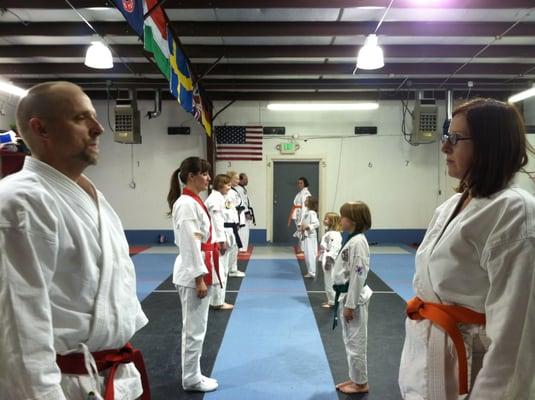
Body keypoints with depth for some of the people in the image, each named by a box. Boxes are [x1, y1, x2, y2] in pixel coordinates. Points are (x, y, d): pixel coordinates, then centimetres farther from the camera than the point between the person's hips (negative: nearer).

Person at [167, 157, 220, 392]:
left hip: (199, 271, 10)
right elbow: (190, 244, -22)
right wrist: (199, 279, -20)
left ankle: (192, 375, 31)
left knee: (196, 327, 18)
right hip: (193, 274, -10)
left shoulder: (193, 201, 12)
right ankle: (191, 380, 18)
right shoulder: (187, 204, -18)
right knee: (194, 328, 3)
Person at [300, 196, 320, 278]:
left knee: (310, 254, -8)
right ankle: (310, 272, 24)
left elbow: (317, 224, -23)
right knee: (307, 254, 14)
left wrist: (307, 227, -25)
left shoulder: (312, 213, -16)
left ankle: (312, 272, -3)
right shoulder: (306, 212, 11)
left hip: (310, 236, -9)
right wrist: (301, 227, 4)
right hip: (305, 236, 10)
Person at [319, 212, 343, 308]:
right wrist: (321, 257, 21)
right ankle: (330, 300, 28)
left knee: (331, 282, -4)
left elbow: (334, 248, -25)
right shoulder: (328, 232, 15)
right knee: (328, 281, 18)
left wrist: (329, 260, -27)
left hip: (331, 262, -11)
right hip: (326, 260, 11)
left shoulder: (335, 234, -19)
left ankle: (333, 301, 6)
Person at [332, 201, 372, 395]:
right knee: (350, 340, 20)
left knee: (356, 342, 5)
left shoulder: (358, 242, -22)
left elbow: (358, 276, -23)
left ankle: (361, 383, 21)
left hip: (354, 299, -10)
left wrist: (350, 305, -20)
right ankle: (355, 378, 34)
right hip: (347, 297, 10)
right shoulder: (353, 239, 8)